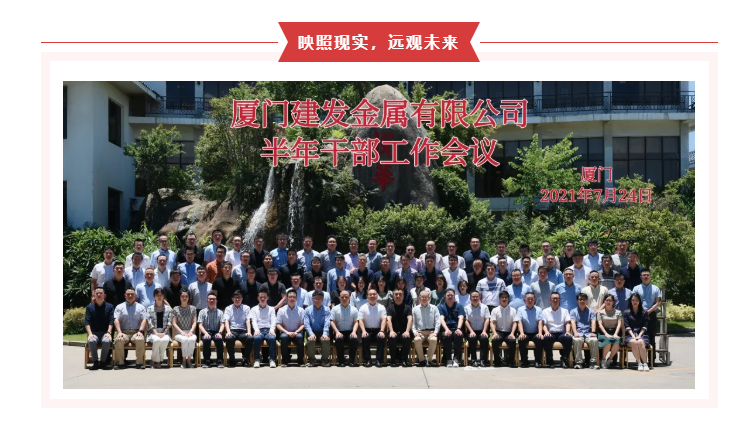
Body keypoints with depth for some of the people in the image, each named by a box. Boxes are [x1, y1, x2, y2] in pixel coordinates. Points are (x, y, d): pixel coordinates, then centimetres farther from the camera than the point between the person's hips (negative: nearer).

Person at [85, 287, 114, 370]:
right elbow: (86, 322, 1)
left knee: (107, 341, -36)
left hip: (105, 333, -1)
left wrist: (108, 332, -14)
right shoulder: (89, 307, 9)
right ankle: (95, 362, -22)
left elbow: (111, 321, 1)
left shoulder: (109, 306, 8)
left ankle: (103, 362, -20)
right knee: (91, 341, -35)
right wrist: (90, 334, -13)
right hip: (94, 333, 1)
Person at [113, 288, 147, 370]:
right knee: (118, 340, -34)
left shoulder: (140, 307, 18)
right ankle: (120, 363, -24)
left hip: (136, 332, 0)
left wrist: (140, 331, -10)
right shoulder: (119, 307, 16)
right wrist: (119, 332, -12)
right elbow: (116, 320, 4)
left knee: (141, 340, -35)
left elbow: (144, 320, 7)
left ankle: (139, 362, -26)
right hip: (124, 332, 0)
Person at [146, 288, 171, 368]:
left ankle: (156, 361, -18)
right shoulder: (150, 308, 8)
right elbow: (150, 323, -1)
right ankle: (157, 361, -16)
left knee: (165, 340, -34)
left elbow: (169, 323, 4)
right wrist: (156, 333, -14)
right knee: (157, 340, -35)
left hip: (165, 332, 1)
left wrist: (164, 333, -10)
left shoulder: (168, 308, 11)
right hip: (153, 332, -1)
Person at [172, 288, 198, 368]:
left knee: (192, 340, -35)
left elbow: (194, 322, 5)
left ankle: (189, 359, -20)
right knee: (185, 340, -36)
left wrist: (191, 332, -12)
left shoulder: (193, 308, 11)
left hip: (190, 332, 1)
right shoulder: (175, 309, 7)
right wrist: (182, 332, -14)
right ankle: (184, 360, -19)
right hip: (179, 332, -1)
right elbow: (174, 323, 0)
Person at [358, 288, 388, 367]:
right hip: (367, 330, 0)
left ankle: (378, 359, -24)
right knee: (364, 338, -32)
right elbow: (360, 320, 0)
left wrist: (382, 331, -17)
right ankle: (367, 360, -23)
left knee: (382, 338, -31)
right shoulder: (363, 307, 9)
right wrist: (363, 331, -18)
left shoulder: (381, 307, 9)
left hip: (378, 330, 0)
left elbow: (383, 320, 0)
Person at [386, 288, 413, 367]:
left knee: (407, 338, -33)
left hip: (404, 332, 0)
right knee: (391, 338, -33)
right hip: (394, 331, 0)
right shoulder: (390, 307, 5)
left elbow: (410, 319, -10)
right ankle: (394, 359, -16)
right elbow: (388, 319, -11)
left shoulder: (407, 307, 5)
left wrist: (407, 331, -28)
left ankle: (404, 359, -17)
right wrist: (391, 331, -30)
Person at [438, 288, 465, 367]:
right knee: (446, 336, -35)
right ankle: (448, 360, -26)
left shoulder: (459, 306, 14)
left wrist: (458, 329, -24)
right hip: (445, 330, -1)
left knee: (459, 336, -34)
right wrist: (446, 329, -26)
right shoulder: (440, 307, 11)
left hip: (456, 330, 1)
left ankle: (456, 359, -27)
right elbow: (441, 319, -6)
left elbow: (461, 318, -3)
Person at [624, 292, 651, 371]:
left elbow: (645, 327, 5)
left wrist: (639, 336, -10)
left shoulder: (644, 313, 15)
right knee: (634, 343, -35)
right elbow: (627, 327, 3)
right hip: (630, 335, 0)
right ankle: (639, 364, -36)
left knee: (640, 342, -35)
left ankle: (645, 363, -34)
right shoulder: (627, 313, 14)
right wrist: (633, 336, -12)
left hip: (642, 334, 0)